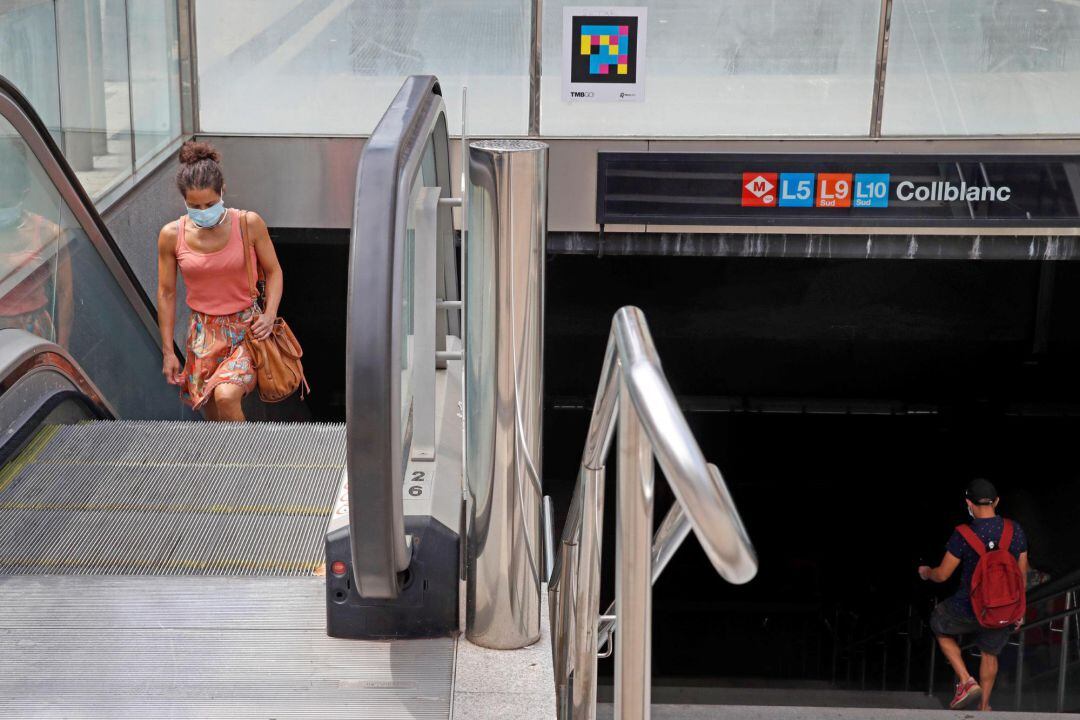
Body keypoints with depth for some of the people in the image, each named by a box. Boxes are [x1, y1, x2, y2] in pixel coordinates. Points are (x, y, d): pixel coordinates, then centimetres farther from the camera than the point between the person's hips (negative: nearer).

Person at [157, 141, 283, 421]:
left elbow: (273, 272, 1)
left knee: (226, 396, -27)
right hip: (204, 333, 3)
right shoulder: (171, 236, -6)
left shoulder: (249, 224, -11)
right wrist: (168, 351, 3)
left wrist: (270, 314, -15)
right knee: (214, 419, 7)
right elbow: (166, 293, 3)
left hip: (247, 327, -3)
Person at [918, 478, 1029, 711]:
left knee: (940, 625, 26)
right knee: (989, 653, 27)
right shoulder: (1015, 530, -7)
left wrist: (926, 572, 13)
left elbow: (942, 575, -11)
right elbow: (1022, 573, 2)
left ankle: (966, 682, 14)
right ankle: (984, 707, 41)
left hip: (970, 609, -4)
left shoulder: (963, 535, -19)